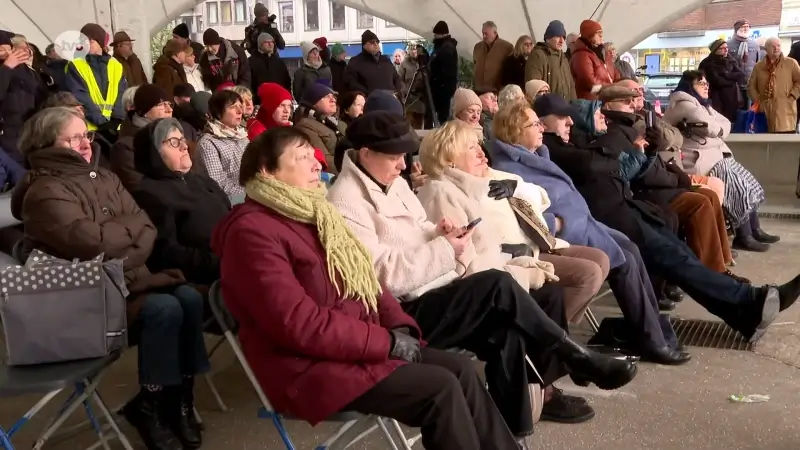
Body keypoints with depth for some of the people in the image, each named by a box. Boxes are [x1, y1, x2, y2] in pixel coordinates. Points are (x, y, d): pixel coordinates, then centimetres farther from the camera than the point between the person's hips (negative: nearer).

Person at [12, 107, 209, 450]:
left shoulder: (103, 178, 11)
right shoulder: (44, 193, -11)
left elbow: (147, 228, 3)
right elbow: (92, 242, -25)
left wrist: (114, 238, -16)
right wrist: (129, 229, -7)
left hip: (125, 279, 7)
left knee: (189, 298, -17)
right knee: (164, 310, -27)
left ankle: (180, 400, -6)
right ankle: (151, 407, -8)